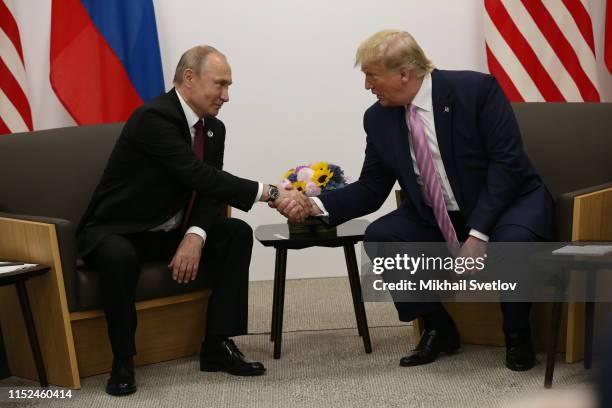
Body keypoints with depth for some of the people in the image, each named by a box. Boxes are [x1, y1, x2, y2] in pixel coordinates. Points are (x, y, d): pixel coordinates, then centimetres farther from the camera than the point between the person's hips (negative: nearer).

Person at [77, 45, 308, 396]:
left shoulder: (214, 128, 3)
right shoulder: (154, 117, -24)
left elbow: (210, 192, -3)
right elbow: (202, 177, -32)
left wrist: (195, 236, -23)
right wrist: (271, 193, -33)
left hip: (170, 232, 7)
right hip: (117, 230, -7)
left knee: (238, 233, -10)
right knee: (119, 257, -39)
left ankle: (218, 344, -7)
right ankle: (123, 360, -17)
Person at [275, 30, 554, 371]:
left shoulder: (476, 88, -17)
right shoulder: (378, 118, -3)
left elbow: (507, 162, -21)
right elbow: (371, 190, 1)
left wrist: (478, 232, -28)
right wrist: (317, 205, -16)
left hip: (508, 200, -4)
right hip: (436, 217, 5)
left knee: (512, 240, -35)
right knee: (379, 237, -18)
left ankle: (517, 333, -4)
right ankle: (438, 329, 3)